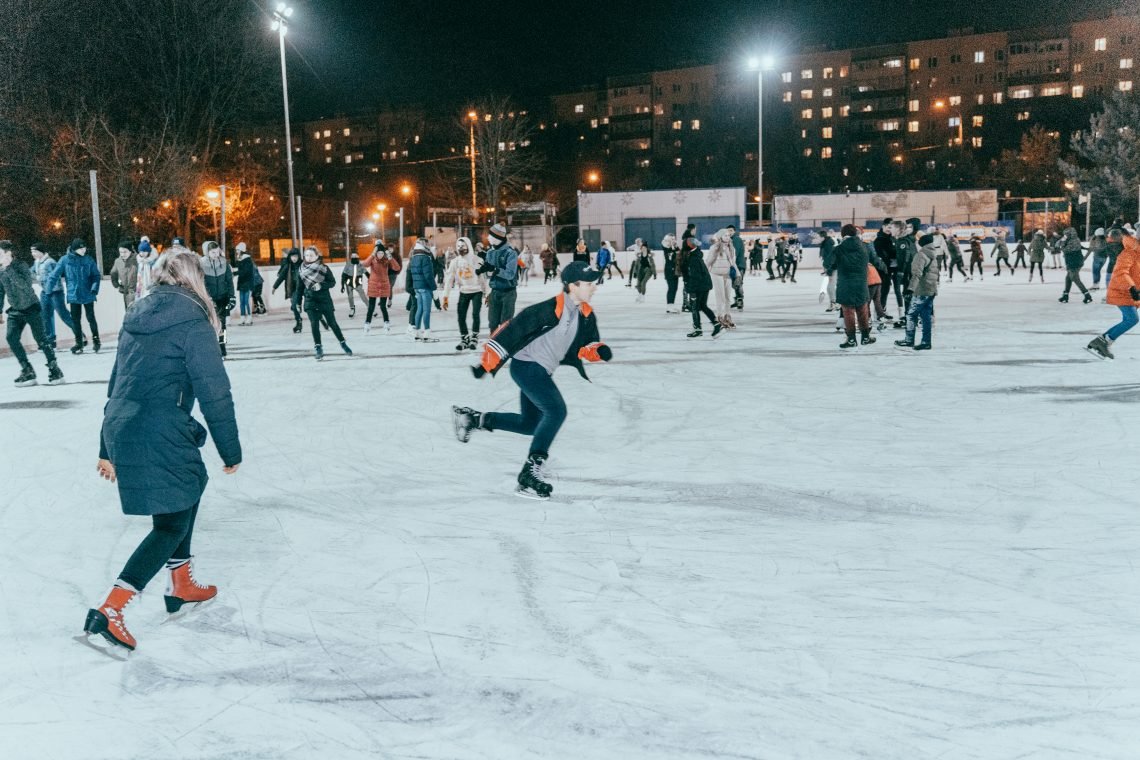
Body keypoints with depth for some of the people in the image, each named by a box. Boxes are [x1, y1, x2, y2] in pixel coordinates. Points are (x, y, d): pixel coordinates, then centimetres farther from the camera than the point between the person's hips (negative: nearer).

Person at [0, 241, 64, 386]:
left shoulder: (21, 265, -15)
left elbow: (25, 284, -30)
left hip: (31, 308, -6)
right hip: (15, 310, 6)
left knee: (40, 339, -3)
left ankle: (54, 369, 10)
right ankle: (27, 372, 1)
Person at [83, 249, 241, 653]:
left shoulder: (138, 316, 15)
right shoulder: (191, 320, -8)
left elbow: (118, 383, 20)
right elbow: (214, 392, -11)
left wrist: (108, 448, 26)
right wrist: (231, 451, -2)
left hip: (121, 431, 8)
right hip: (160, 435, -8)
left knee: (189, 491, 26)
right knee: (172, 524, 2)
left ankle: (181, 584, 35)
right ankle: (109, 611, -7)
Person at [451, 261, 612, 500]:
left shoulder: (586, 315, 2)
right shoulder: (551, 309, -23)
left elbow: (585, 346, 8)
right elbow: (513, 329, -21)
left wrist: (598, 350, -16)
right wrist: (488, 361, -20)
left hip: (541, 372, 10)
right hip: (526, 366, -10)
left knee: (530, 424, 18)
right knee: (556, 410, -24)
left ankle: (473, 418, 31)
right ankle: (529, 475, -23)